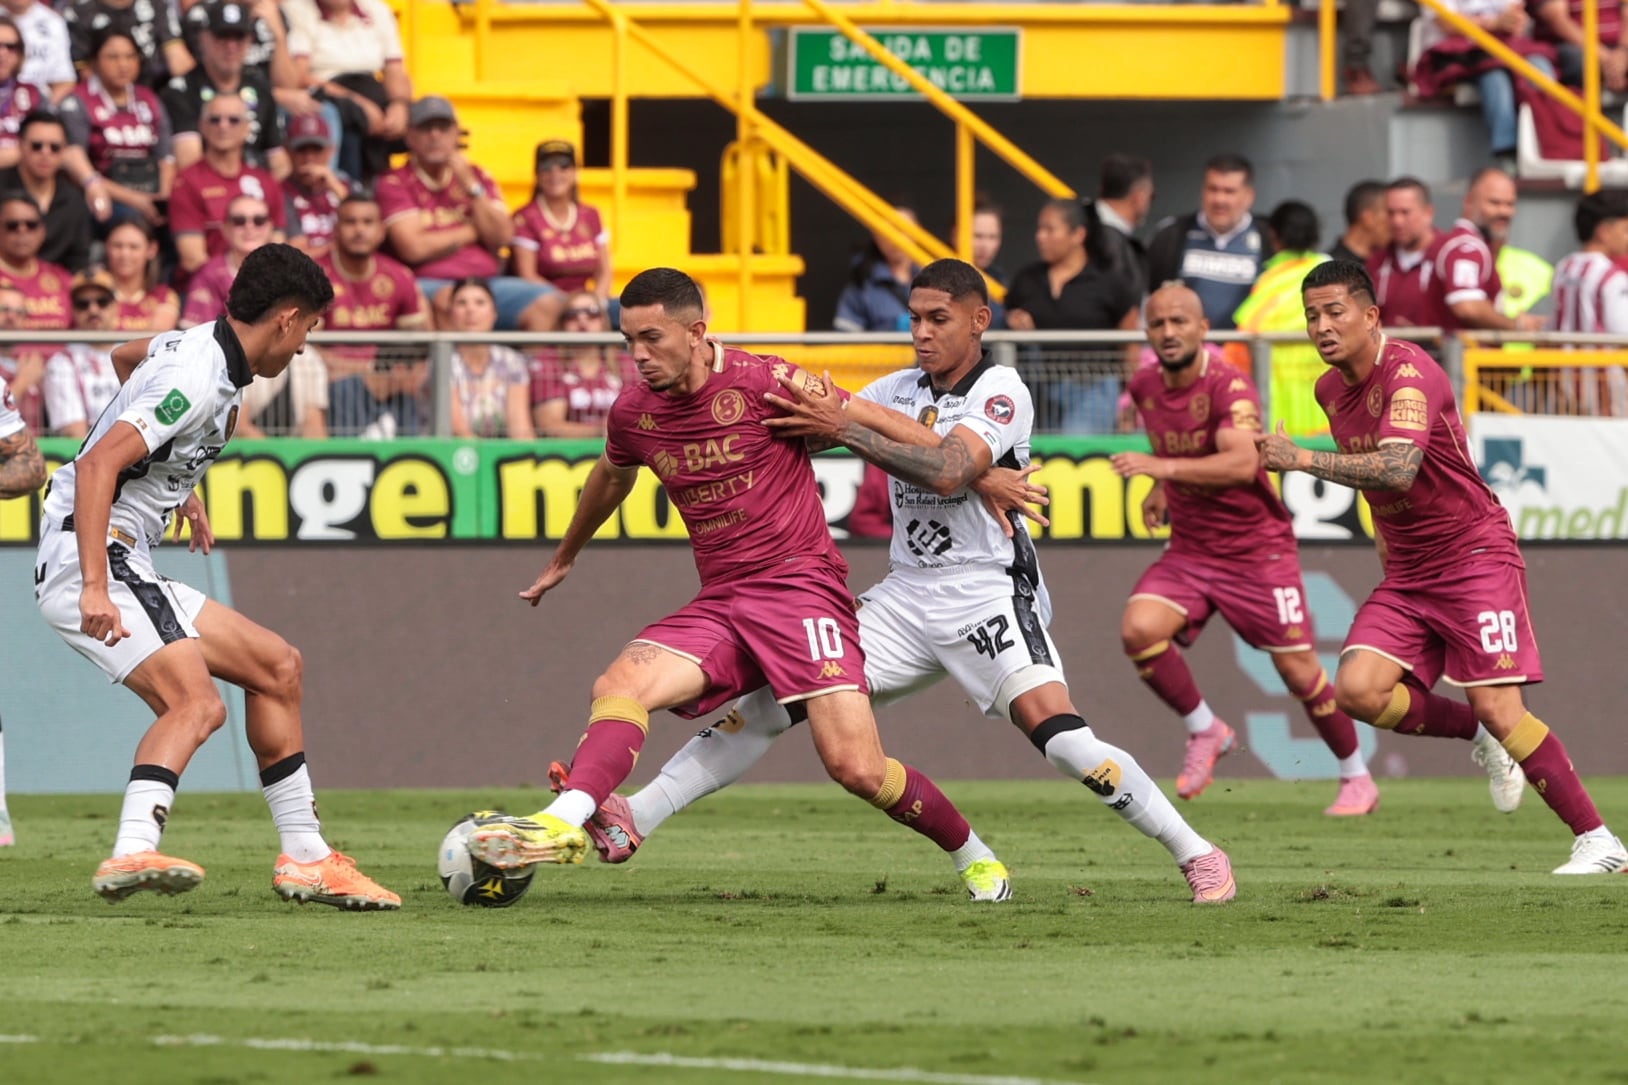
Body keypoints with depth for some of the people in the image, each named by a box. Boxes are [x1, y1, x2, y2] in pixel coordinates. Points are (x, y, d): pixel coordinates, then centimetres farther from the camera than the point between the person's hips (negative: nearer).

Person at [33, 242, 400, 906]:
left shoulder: (199, 347, 12)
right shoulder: (198, 381, -18)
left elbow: (127, 356, 36)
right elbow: (98, 465, -27)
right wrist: (95, 588, -34)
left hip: (127, 570, 10)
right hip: (90, 560, -10)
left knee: (276, 666, 16)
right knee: (196, 704, -29)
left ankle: (306, 857, 22)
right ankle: (132, 853, -46)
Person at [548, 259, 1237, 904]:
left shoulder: (1000, 391, -8)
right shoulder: (901, 389, 13)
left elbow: (948, 471, -25)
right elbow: (805, 429, 14)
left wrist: (846, 430, -28)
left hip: (988, 592, -6)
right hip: (905, 596, 6)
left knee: (1056, 731, -23)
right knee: (774, 697, -5)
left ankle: (1198, 855, -13)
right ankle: (634, 821, -8)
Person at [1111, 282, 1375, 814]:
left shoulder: (1230, 386, -19)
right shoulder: (1146, 387, 2)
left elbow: (1242, 463, -36)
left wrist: (1165, 468, -43)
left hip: (1257, 547, -5)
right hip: (1189, 548, 5)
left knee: (1299, 670, 0)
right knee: (1139, 629, -21)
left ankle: (1357, 778, 21)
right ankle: (1205, 730, 0)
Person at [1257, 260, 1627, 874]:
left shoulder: (1409, 374, -19)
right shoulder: (1330, 389, 7)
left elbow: (1398, 470, -35)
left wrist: (1302, 460, -38)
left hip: (1476, 555, -7)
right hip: (1406, 572, 7)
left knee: (1500, 712, -14)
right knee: (1357, 689, -14)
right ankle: (1477, 735, 10)